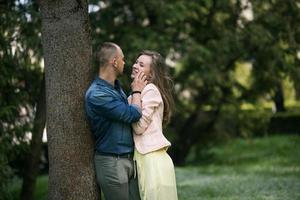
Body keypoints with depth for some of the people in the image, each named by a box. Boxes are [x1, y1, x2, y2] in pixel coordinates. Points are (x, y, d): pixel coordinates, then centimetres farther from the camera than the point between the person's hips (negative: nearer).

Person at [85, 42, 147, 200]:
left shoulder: (116, 87, 10)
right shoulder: (96, 94, -20)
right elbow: (133, 115, -17)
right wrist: (137, 91, -2)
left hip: (129, 159, 8)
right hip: (112, 162, -8)